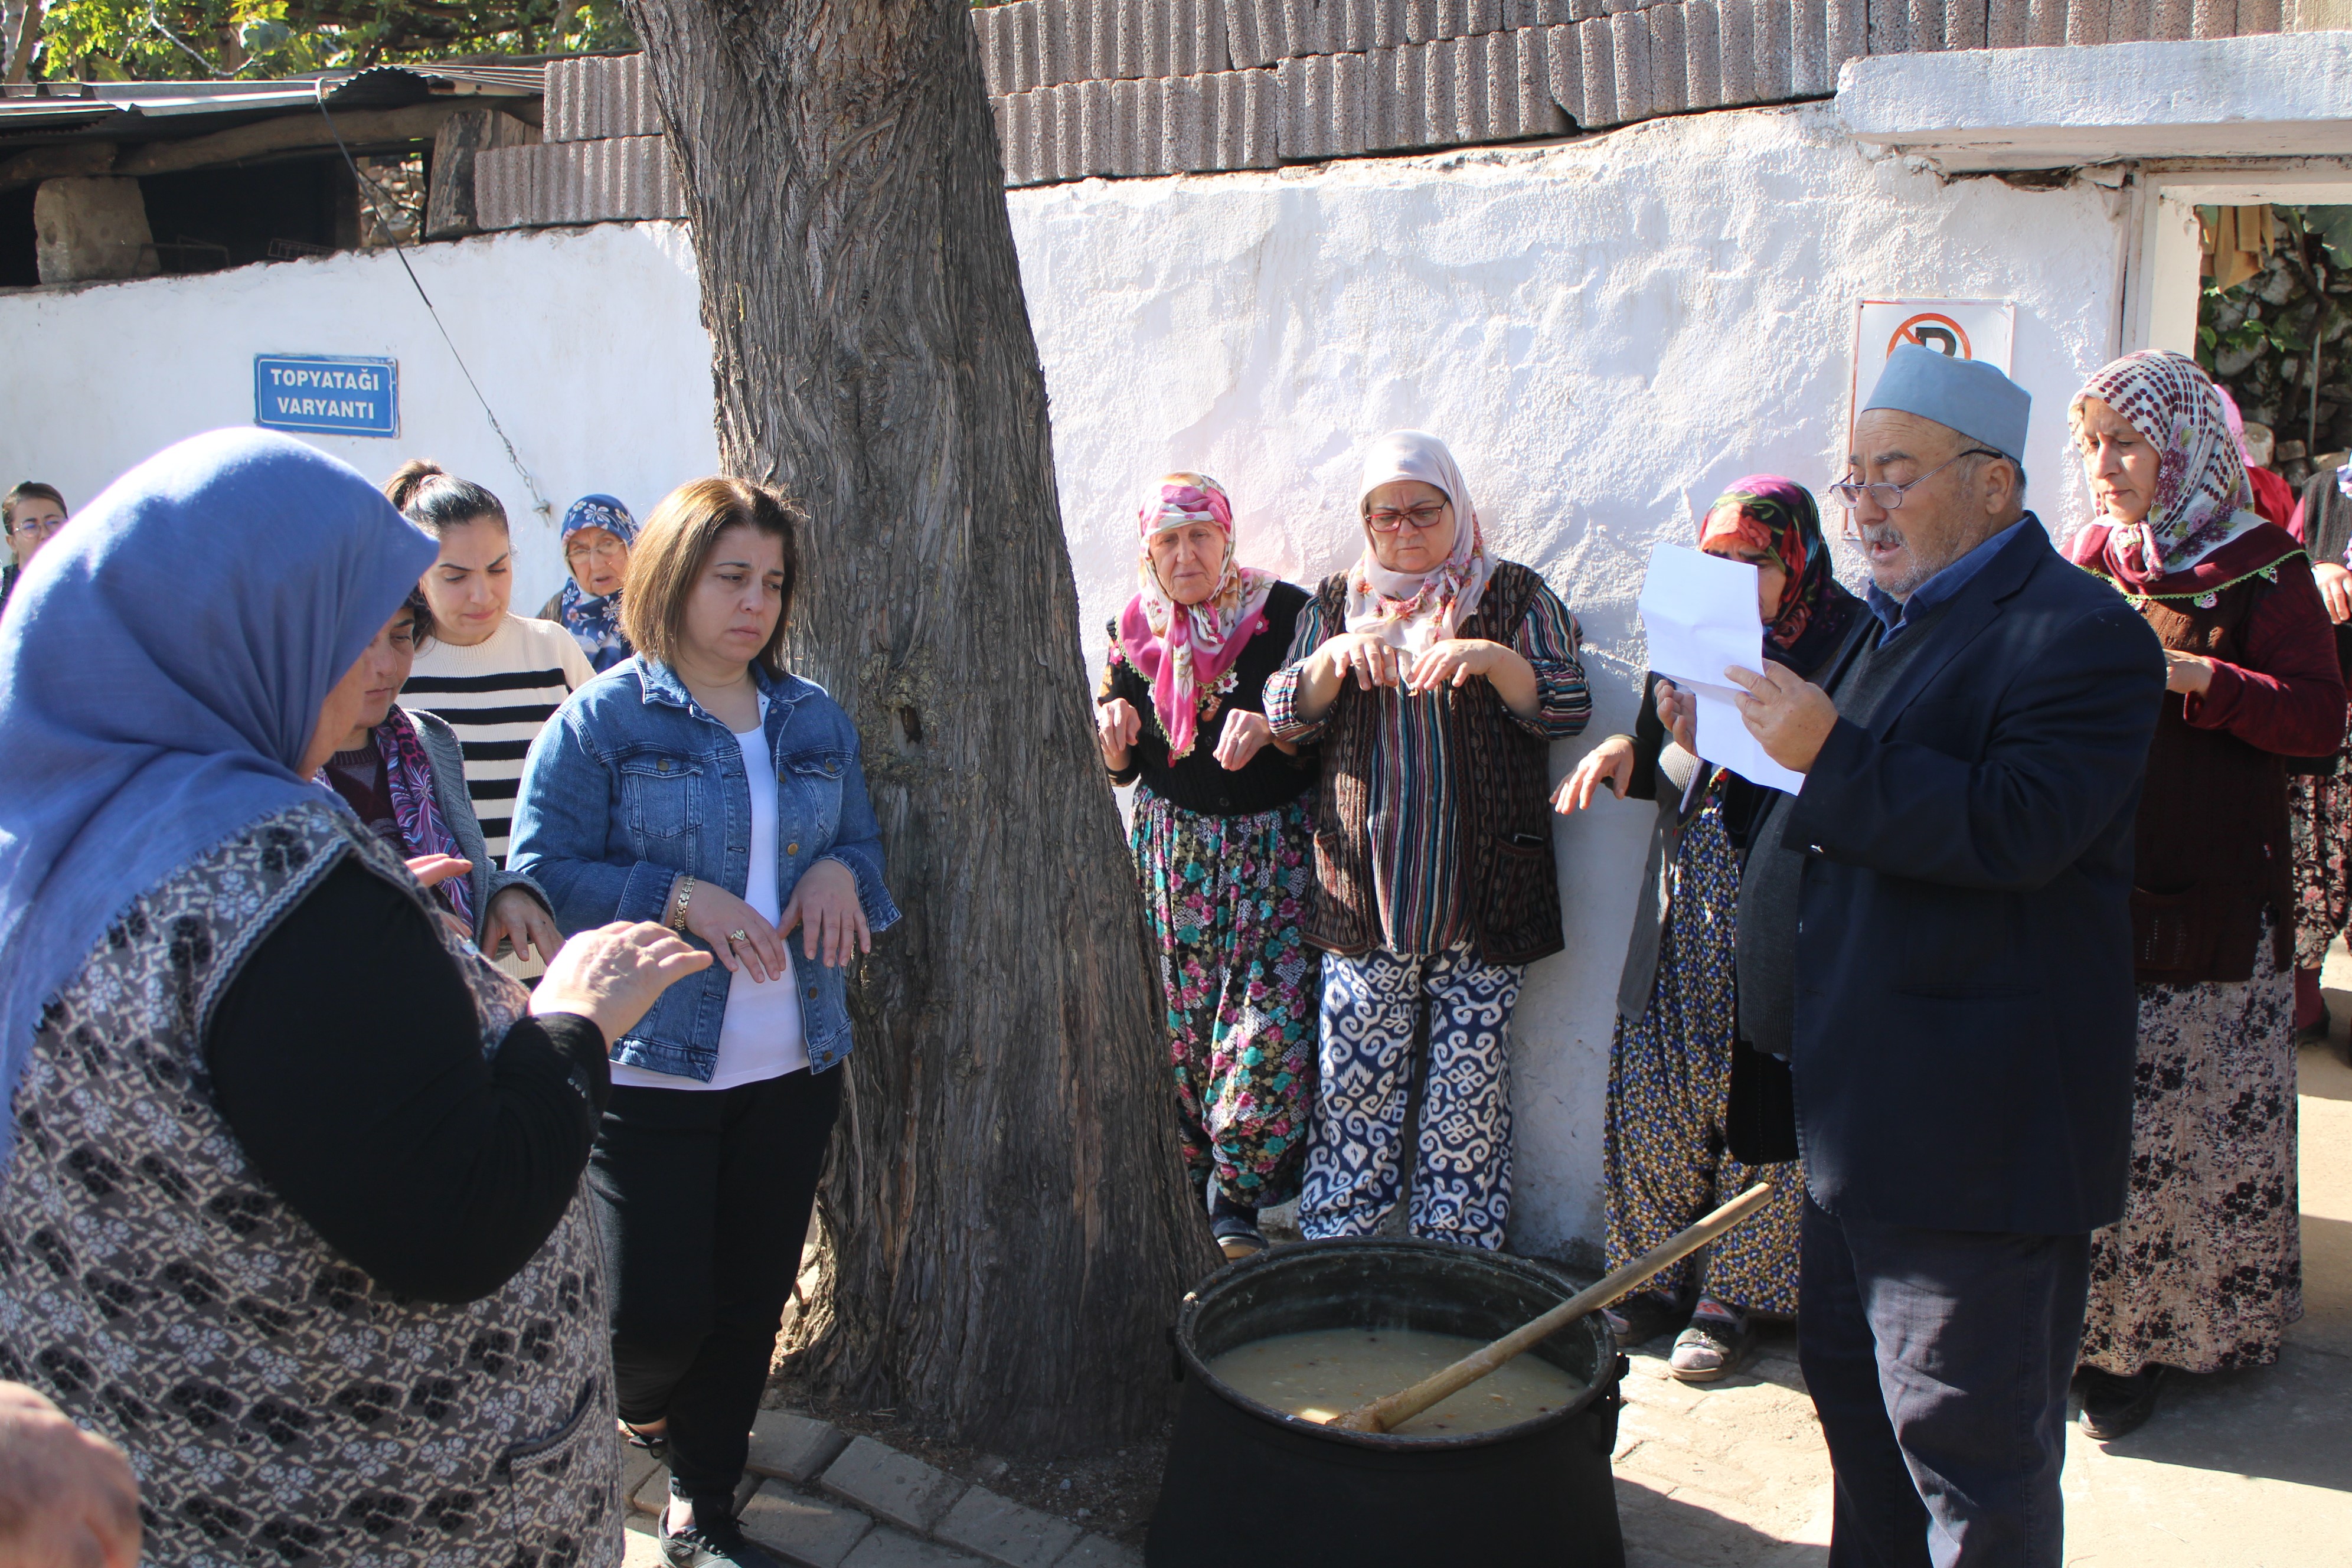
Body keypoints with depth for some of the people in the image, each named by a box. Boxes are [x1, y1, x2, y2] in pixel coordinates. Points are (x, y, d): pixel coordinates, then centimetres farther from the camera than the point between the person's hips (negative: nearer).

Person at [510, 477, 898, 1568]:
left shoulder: (815, 721, 9)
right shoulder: (605, 719, -7)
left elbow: (865, 842, 17)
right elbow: (540, 875, -11)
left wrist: (840, 872, -6)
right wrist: (677, 897, -21)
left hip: (792, 1068, 5)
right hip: (651, 1068, -5)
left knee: (752, 1301, 12)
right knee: (661, 1310, -3)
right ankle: (635, 1402, 35)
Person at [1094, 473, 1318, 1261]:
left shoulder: (1283, 613, -3)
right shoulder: (1134, 629, 7)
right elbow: (1120, 768, 11)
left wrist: (1270, 728, -22)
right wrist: (1113, 730, -11)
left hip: (1270, 848, -2)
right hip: (1171, 848, 3)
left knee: (1268, 1018, -8)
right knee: (1174, 1016, -1)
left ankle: (1236, 1194, 6)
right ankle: (1184, 1187, 14)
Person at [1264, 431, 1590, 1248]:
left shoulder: (1515, 596, 6)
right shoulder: (1336, 601, 13)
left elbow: (1568, 710, -4)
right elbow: (1284, 717, 4)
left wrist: (1490, 658, -21)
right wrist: (1338, 653, -15)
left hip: (1483, 895, -1)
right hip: (1364, 893, 2)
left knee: (1468, 1081, 2)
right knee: (1355, 1075, 3)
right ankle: (1331, 1247, 16)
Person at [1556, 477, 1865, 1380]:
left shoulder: (1848, 643, -7)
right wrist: (1626, 750, 1)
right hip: (1684, 922, 5)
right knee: (1650, 1095, 6)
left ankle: (1736, 1295, 20)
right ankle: (1657, 1275, 24)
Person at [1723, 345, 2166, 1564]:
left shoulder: (2079, 635, -15)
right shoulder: (1893, 623, 15)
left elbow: (2018, 830, -27)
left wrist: (1830, 755, -28)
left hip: (1976, 1126, -10)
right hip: (1865, 1103, 10)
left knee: (1966, 1432, 2)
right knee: (1851, 1382, 22)